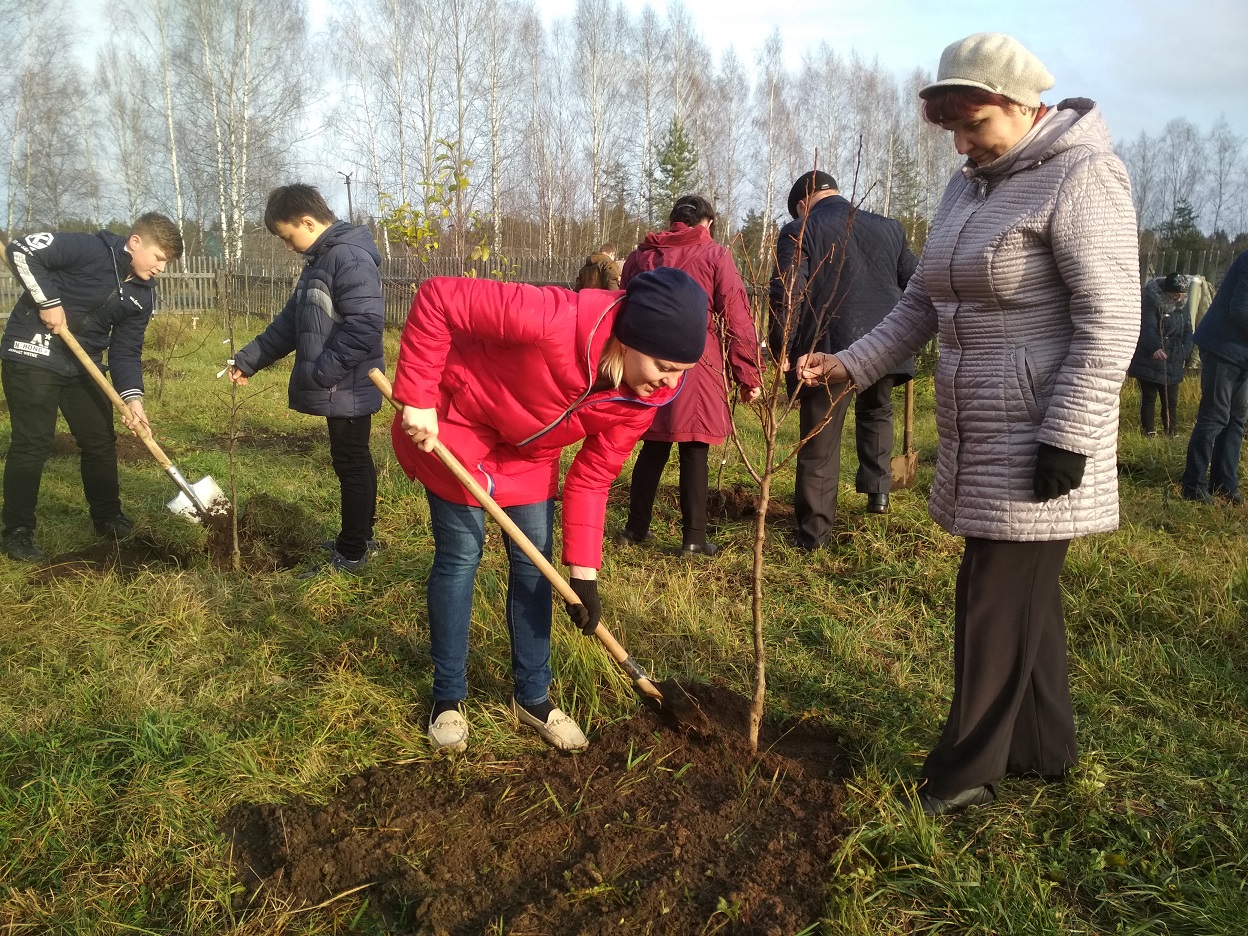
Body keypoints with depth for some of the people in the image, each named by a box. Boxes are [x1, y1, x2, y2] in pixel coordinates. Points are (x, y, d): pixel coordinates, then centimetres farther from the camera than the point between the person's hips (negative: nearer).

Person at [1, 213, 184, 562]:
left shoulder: (143, 294, 3)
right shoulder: (91, 250, -18)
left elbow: (126, 350, 4)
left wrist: (132, 396, -9)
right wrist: (49, 300, -23)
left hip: (83, 365, 7)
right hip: (33, 355, -7)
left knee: (101, 440, 11)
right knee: (33, 444, -6)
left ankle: (108, 517, 28)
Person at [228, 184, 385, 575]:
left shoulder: (350, 258, -18)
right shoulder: (320, 261, 15)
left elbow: (366, 325, -27)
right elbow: (290, 322, 22)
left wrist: (320, 373, -22)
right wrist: (249, 359, 18)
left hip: (348, 390, -10)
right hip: (339, 389, 10)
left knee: (351, 464, 1)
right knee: (352, 462, 18)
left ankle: (351, 554, 12)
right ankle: (360, 537, 32)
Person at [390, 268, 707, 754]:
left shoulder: (646, 393, -19)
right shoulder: (552, 320, -41)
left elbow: (593, 476, -9)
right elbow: (437, 298, -35)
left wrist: (583, 570, -13)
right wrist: (417, 399, -33)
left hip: (528, 447, 6)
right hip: (454, 424, -6)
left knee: (533, 561, 6)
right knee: (460, 555, -2)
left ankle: (532, 697, 23)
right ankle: (448, 699, 16)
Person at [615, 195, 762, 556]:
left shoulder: (640, 255, 11)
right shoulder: (715, 256, -1)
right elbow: (738, 319, -5)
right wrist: (749, 376, -2)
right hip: (697, 364, -4)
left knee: (653, 448, 16)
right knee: (694, 453, 3)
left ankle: (635, 529, 23)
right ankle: (693, 538, 7)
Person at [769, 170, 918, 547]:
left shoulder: (798, 231, 1)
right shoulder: (889, 228, 16)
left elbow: (787, 297, -10)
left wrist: (782, 349, -2)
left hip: (829, 351, -4)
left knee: (819, 445, 6)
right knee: (876, 412, 33)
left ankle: (814, 533, 11)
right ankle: (878, 488, 21)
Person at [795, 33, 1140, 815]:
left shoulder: (1080, 177, -13)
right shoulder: (969, 188, 13)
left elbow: (1109, 321, -17)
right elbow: (924, 304, 17)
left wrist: (1067, 439, -21)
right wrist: (851, 364, 6)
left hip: (1036, 445, -8)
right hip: (981, 442, 8)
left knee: (998, 603, -2)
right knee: (1024, 592, 16)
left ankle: (966, 772, 12)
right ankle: (1044, 748, 30)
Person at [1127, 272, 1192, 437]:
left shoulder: (1183, 306, 8)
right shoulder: (1151, 303, -14)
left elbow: (1187, 332, 13)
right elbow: (1148, 329, -28)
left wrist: (1183, 354, -1)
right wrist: (1155, 348, -45)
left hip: (1173, 364, 5)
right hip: (1150, 361, -5)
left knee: (1171, 400, 7)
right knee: (1149, 397, 0)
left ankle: (1170, 433, 16)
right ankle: (1149, 433, 7)